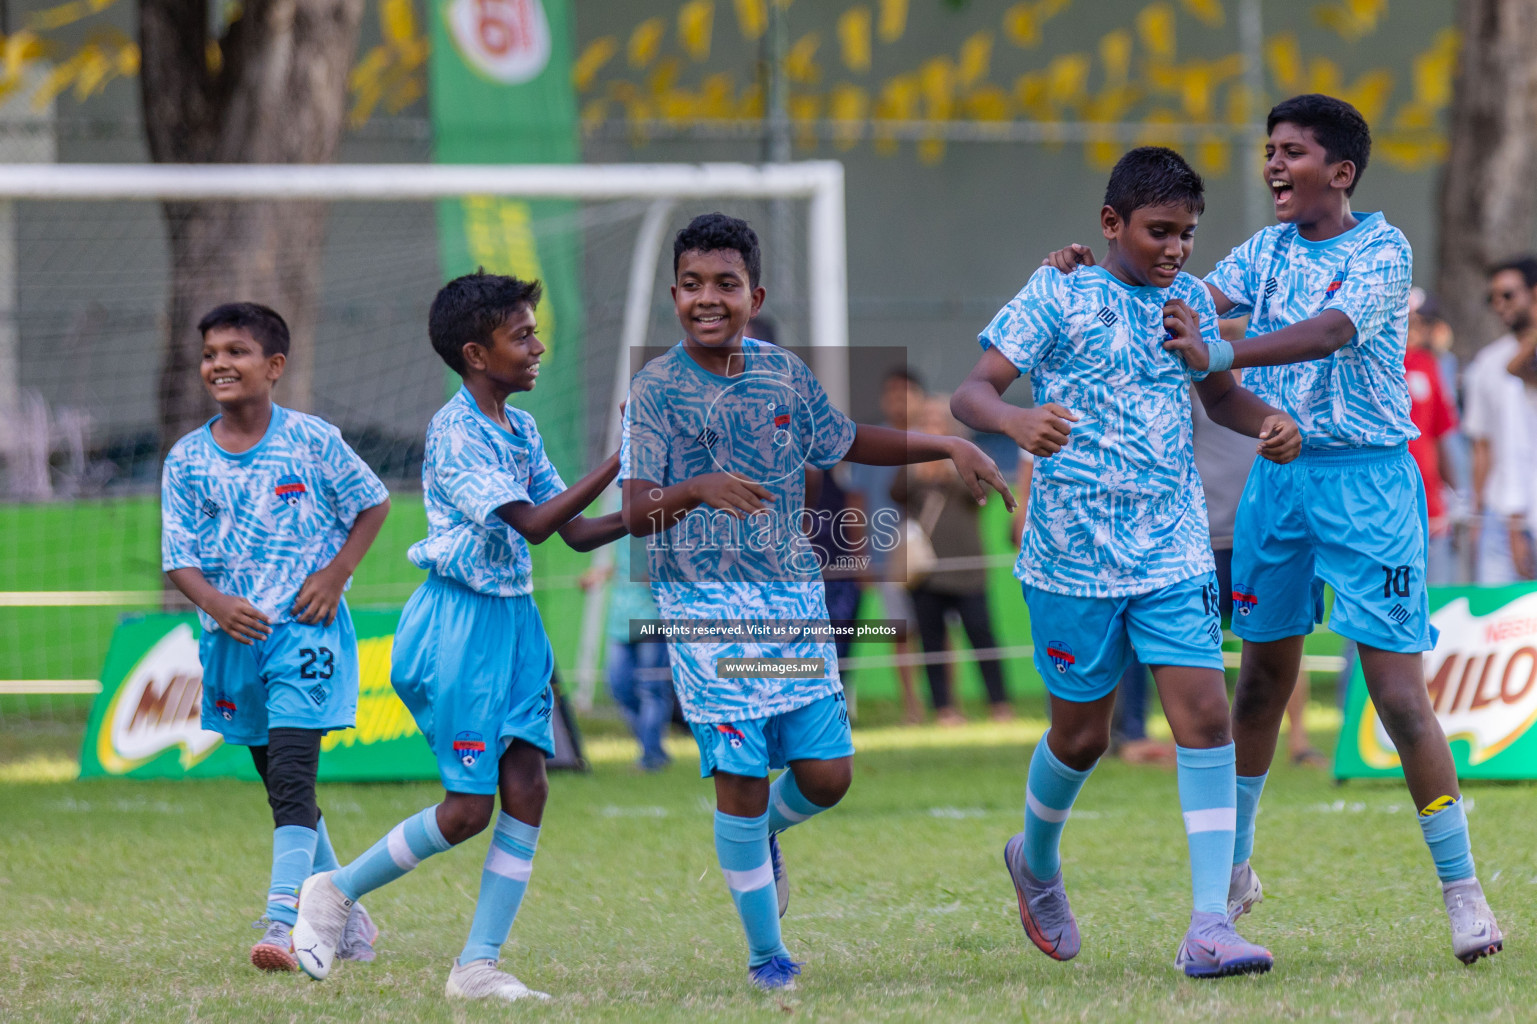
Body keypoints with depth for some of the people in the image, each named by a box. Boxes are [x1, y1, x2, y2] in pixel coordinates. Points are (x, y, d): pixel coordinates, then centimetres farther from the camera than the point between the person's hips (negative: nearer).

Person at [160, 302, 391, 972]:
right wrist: (215, 603, -18)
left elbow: (372, 503, 7)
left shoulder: (311, 440, -5)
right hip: (235, 638, 5)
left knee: (291, 772, -18)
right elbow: (179, 556, 1)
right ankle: (345, 916, 29)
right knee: (281, 783, 14)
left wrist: (335, 576, -6)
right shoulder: (187, 459, 2)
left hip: (304, 629, -5)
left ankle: (283, 922, -25)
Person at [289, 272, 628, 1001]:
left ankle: (478, 965, 1)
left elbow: (578, 532, 12)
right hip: (460, 621, -8)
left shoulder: (520, 429, 10)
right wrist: (620, 459, -24)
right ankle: (334, 892, 13)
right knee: (469, 808, -7)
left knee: (526, 788, -2)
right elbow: (533, 523, -23)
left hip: (514, 620, 8)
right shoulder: (454, 433, -15)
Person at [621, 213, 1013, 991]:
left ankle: (762, 834, 35)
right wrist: (698, 490, -37)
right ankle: (765, 954, 9)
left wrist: (950, 446, 18)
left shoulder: (784, 375, 6)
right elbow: (635, 513, -17)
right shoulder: (656, 390, -8)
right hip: (706, 605, -4)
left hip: (794, 600, 4)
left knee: (826, 773, -1)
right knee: (740, 773, -5)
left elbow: (847, 441, 24)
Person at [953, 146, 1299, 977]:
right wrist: (1015, 421, -35)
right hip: (1073, 555, -4)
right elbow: (971, 393, -12)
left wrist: (1267, 420, 1)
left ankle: (1209, 927, -13)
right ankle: (1036, 862, 41)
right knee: (1083, 734, 8)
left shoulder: (1189, 300, 9)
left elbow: (1218, 394, 24)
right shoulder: (1058, 296, -6)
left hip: (1174, 551, 4)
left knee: (1204, 715, -11)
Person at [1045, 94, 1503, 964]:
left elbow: (1329, 333, -27)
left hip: (1368, 479, -6)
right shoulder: (1268, 251, 10)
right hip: (1277, 476, 6)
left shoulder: (1382, 250, -10)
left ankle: (1463, 891, -2)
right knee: (1263, 679, 11)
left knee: (1400, 695, -9)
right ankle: (1234, 870, 25)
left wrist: (1219, 356, -40)